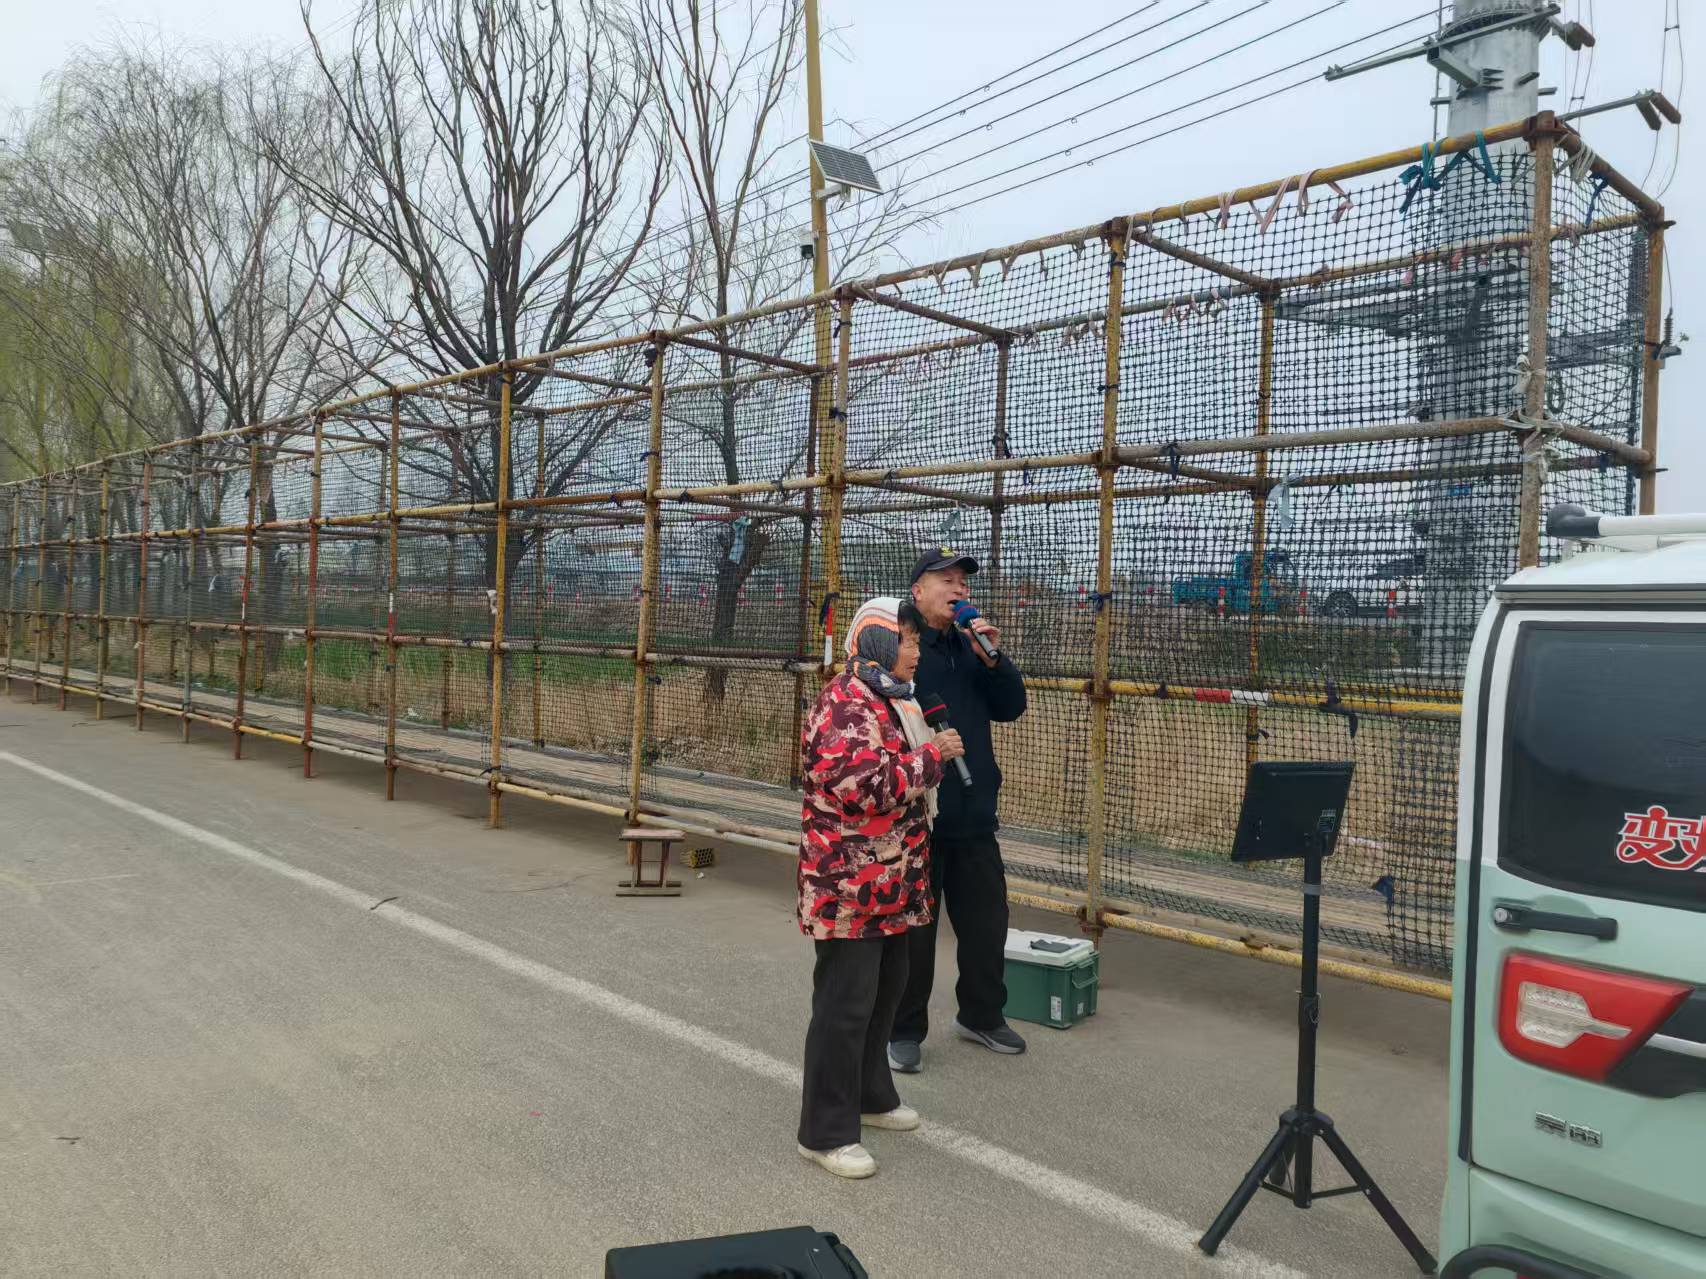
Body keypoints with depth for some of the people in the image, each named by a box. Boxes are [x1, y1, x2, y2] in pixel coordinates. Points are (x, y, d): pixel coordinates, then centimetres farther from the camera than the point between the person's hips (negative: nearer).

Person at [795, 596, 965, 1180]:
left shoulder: (890, 698, 15)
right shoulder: (845, 703, -19)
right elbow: (865, 785, -29)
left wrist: (935, 749, 11)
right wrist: (933, 753, -18)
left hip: (891, 882, 10)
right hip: (850, 884, -10)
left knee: (886, 989, 21)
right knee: (845, 1005, -3)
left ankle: (870, 1094, 38)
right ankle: (826, 1132, 9)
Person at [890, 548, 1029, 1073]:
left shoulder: (971, 648, 12)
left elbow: (1011, 708, 8)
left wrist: (992, 658, -8)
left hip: (975, 817, 7)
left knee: (987, 922, 16)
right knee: (912, 930, 4)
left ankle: (981, 1015, 35)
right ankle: (903, 1030, 21)